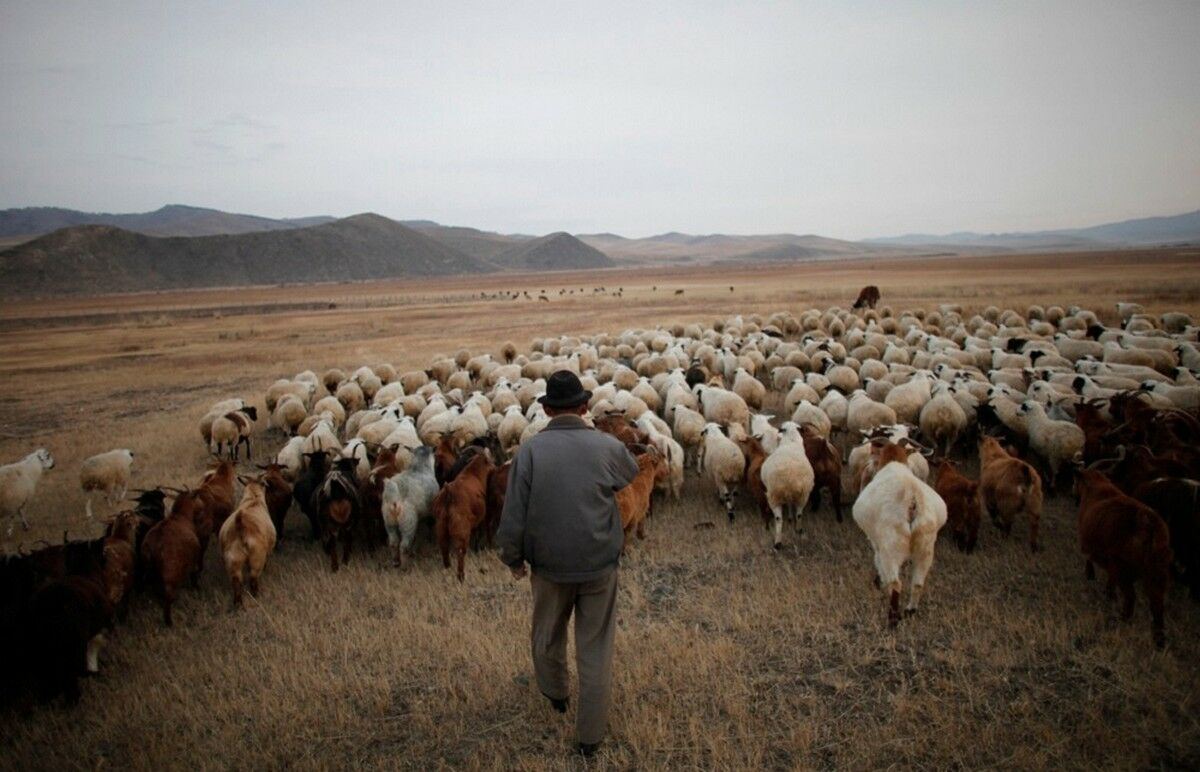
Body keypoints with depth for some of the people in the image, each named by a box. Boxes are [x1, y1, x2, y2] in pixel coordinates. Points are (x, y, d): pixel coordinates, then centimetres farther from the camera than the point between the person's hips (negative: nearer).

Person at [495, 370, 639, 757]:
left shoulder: (530, 450, -14)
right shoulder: (608, 447, -11)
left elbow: (513, 516, -12)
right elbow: (632, 472, 14)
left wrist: (513, 558, 5)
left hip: (549, 565, 1)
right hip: (600, 565, 0)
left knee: (547, 634, 27)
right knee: (595, 649, 13)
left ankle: (555, 693, 52)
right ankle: (591, 733, 24)